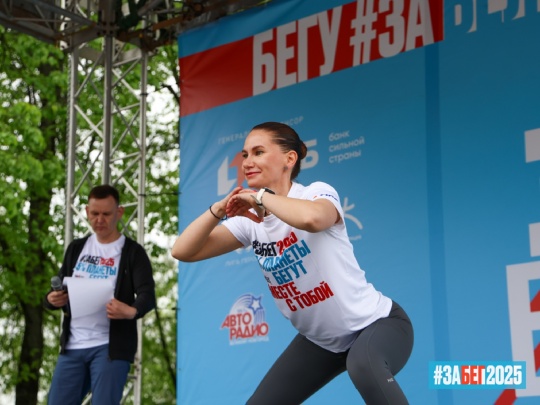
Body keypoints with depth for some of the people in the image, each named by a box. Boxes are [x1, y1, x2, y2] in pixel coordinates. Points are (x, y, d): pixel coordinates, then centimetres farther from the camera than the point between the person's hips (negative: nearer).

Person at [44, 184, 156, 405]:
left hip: (111, 346, -5)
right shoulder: (76, 248, 14)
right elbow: (59, 288, 17)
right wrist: (52, 299, -8)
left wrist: (132, 311, -35)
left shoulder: (132, 252, -1)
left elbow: (148, 294, -12)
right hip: (73, 346, 5)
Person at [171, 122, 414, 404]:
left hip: (377, 323, -7)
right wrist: (220, 209, -21)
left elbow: (311, 218, -46)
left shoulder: (317, 192, -19)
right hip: (321, 340, 7)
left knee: (363, 365, -39)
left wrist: (261, 195, -30)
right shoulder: (250, 221, -3)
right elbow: (182, 252, -8)